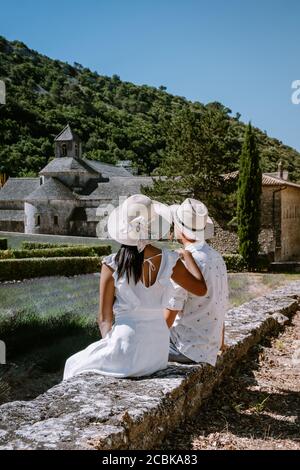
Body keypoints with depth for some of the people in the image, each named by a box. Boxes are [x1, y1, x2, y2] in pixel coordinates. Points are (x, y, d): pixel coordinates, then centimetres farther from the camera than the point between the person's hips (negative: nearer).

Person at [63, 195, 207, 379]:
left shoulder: (112, 265, -13)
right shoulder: (168, 260, -8)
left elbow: (105, 318, -7)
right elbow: (201, 289, 6)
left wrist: (109, 341, 12)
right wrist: (187, 255, 18)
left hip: (126, 344, -4)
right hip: (158, 351, 4)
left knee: (75, 365, 25)